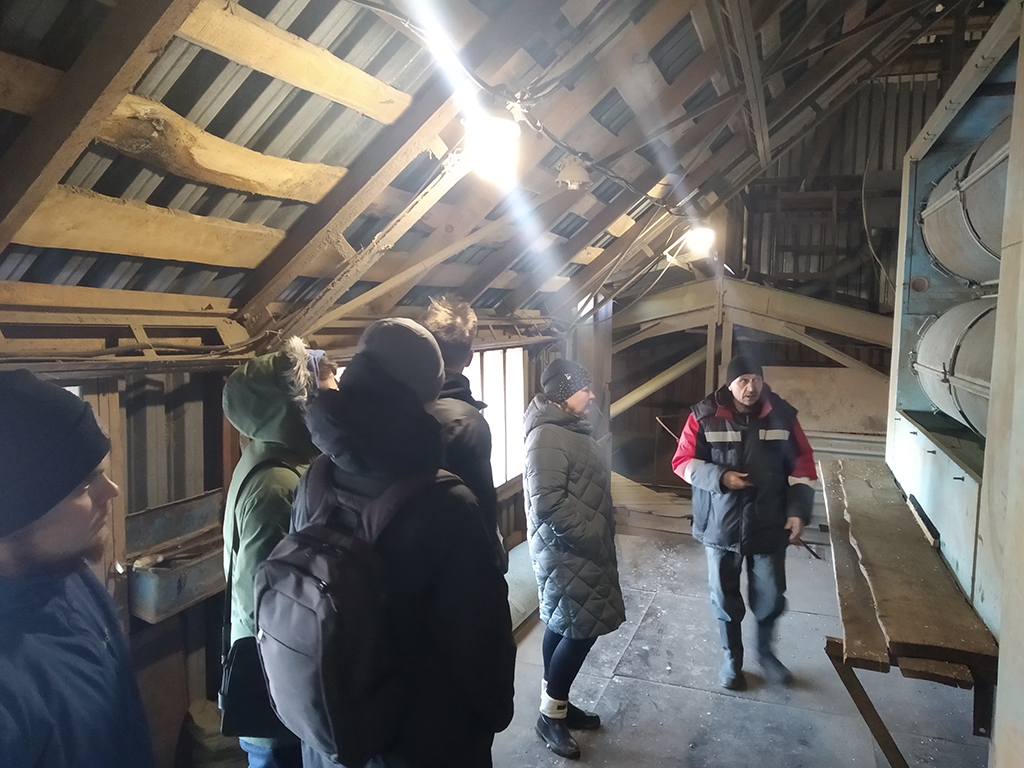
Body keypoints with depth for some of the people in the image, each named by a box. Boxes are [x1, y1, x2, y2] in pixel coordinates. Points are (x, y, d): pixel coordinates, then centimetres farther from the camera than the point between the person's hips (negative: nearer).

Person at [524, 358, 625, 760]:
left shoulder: (572, 429, 11)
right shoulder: (547, 437, -21)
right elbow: (549, 504, -27)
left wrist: (598, 538, 17)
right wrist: (592, 538, -21)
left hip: (579, 550, 10)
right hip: (567, 552, -10)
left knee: (563, 627, 18)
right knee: (580, 629, -2)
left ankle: (558, 703, 32)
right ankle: (550, 715, 14)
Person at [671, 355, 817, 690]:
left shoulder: (782, 415, -5)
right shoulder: (705, 417, -10)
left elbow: (802, 465, 2)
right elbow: (682, 462, -6)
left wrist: (798, 510, -7)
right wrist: (719, 477, -20)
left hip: (769, 526, 1)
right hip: (720, 526, -1)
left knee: (771, 599, 12)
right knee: (725, 599, 13)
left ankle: (766, 653, 39)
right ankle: (732, 658, 35)